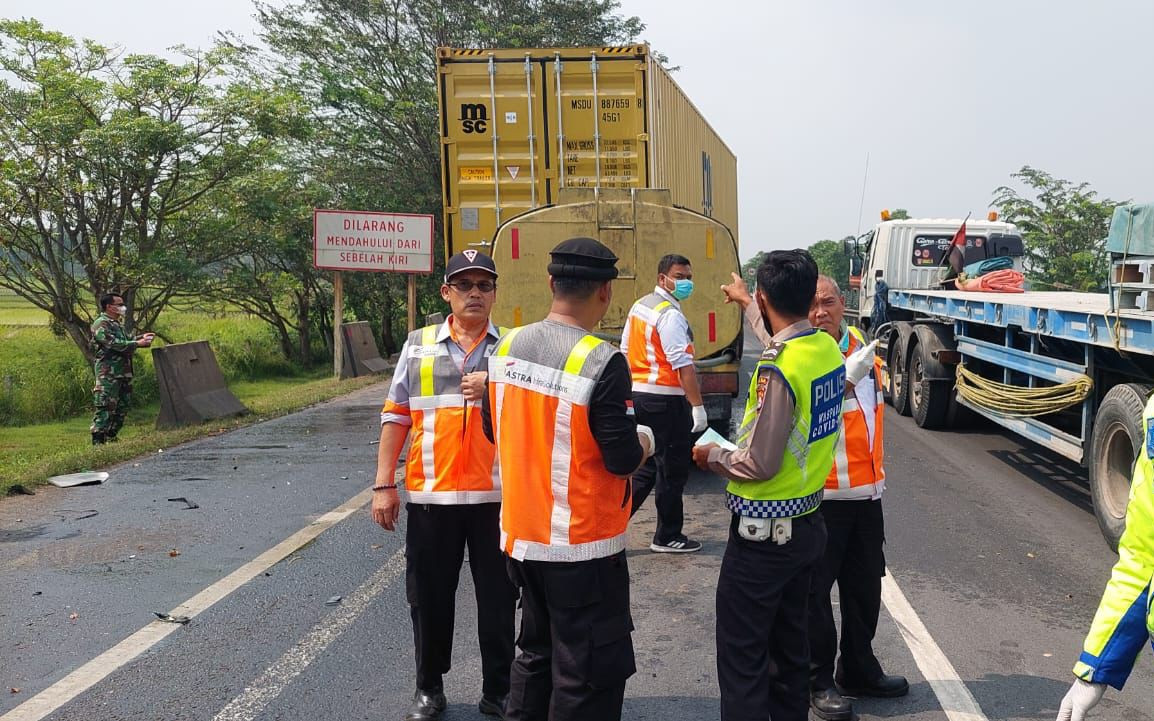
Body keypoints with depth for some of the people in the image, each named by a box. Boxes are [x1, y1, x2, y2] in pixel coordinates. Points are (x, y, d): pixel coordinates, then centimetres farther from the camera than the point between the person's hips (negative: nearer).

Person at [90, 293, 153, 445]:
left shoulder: (115, 323, 20)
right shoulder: (101, 324, -11)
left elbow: (126, 339, 27)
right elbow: (114, 344, -21)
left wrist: (142, 337, 11)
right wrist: (138, 344, -19)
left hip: (123, 372, 10)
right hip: (108, 372, -10)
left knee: (122, 406, 13)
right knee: (105, 407, -10)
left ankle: (111, 437, 22)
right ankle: (98, 441, -9)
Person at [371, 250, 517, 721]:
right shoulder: (418, 346, 6)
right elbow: (396, 416, 6)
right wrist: (383, 484, 1)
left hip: (496, 494, -1)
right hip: (430, 493, 1)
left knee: (498, 598, 10)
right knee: (429, 597, 12)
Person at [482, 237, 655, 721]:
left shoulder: (506, 347, -1)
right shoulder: (602, 362, -21)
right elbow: (623, 460, -19)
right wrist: (645, 441, 1)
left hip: (521, 536, 7)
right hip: (582, 546, -7)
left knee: (536, 653, 24)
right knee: (590, 675, 7)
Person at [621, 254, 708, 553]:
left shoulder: (639, 306, 12)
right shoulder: (670, 314, -16)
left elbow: (625, 352, 17)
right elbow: (683, 365, -21)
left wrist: (629, 394, 23)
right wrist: (698, 406, -20)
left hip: (638, 394, 9)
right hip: (665, 399, -9)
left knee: (647, 466, 17)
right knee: (672, 470, 4)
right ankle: (667, 537, 15)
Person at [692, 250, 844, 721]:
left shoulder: (777, 368, -24)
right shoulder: (828, 349, 1)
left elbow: (760, 464, -23)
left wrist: (712, 457, -4)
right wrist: (745, 305, 37)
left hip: (763, 531, -9)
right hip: (807, 521, 9)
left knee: (743, 656, 3)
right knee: (790, 642, 21)